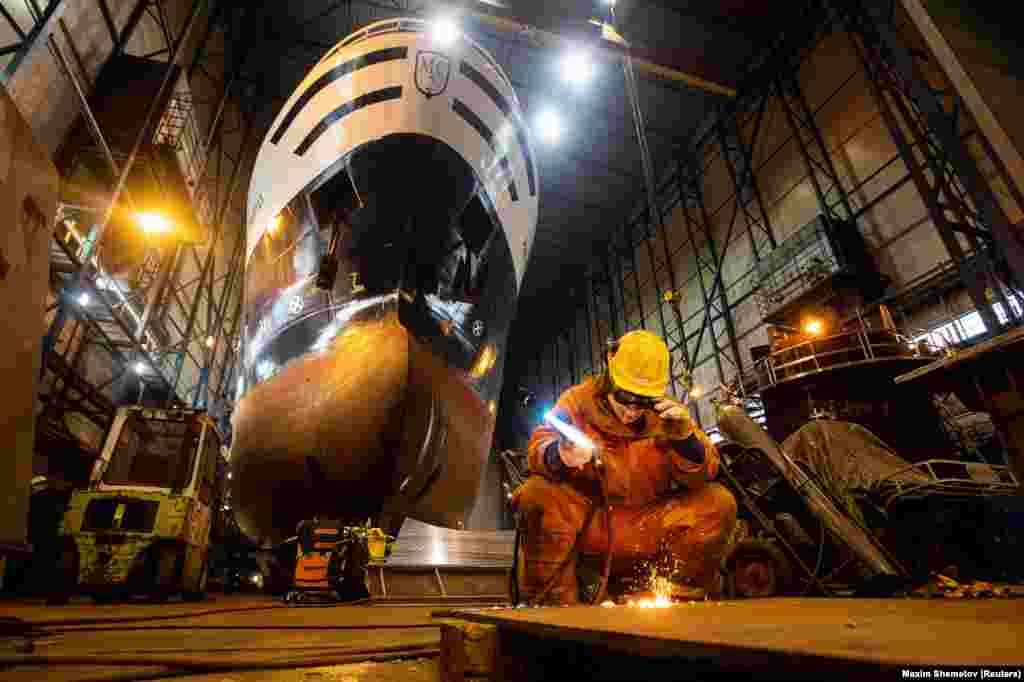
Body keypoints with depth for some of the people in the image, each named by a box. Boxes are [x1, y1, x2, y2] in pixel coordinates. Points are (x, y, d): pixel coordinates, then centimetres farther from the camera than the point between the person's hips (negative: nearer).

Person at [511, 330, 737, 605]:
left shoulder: (666, 414, 1)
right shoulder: (578, 400, -6)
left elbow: (703, 475, -4)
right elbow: (540, 445, -18)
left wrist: (684, 435, -26)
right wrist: (560, 455, -42)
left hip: (650, 531, 3)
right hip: (587, 521, -2)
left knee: (718, 502, -14)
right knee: (538, 493, -28)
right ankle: (552, 605, -13)